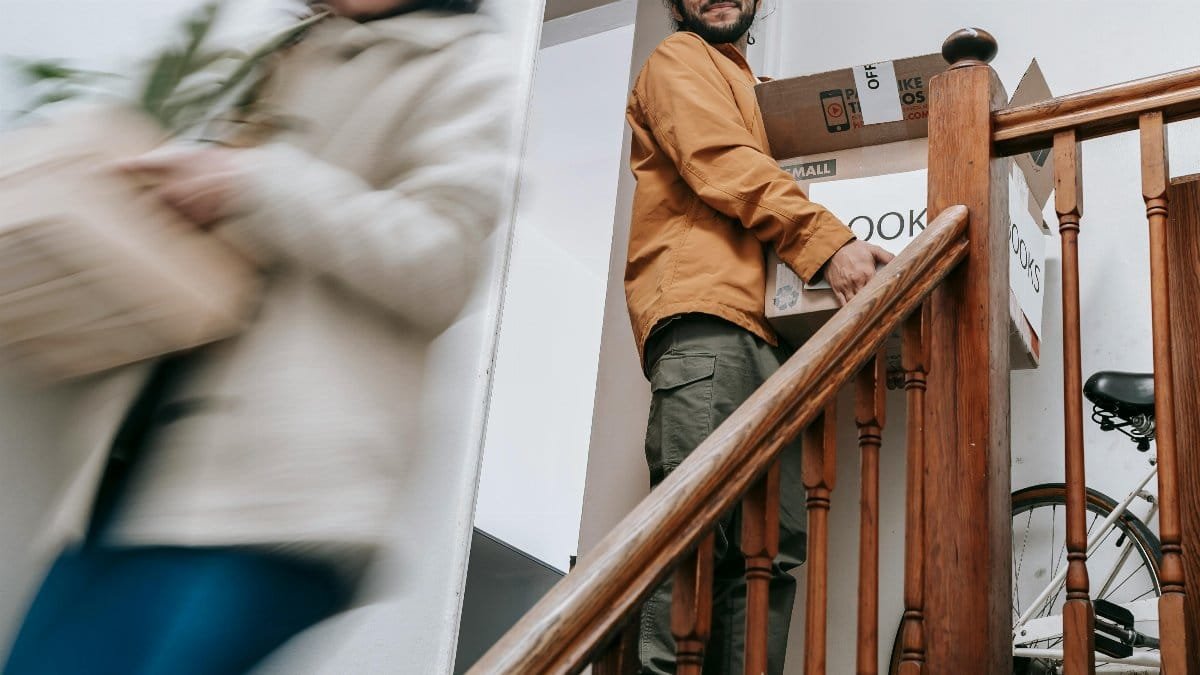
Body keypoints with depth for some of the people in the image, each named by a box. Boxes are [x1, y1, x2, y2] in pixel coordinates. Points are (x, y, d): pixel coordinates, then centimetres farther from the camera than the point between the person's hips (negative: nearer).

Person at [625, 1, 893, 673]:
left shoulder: (754, 88, 38)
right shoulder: (680, 59, 13)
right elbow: (725, 164, -4)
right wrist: (829, 240, -13)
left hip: (762, 328, 8)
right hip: (705, 318, -8)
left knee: (776, 543, -3)